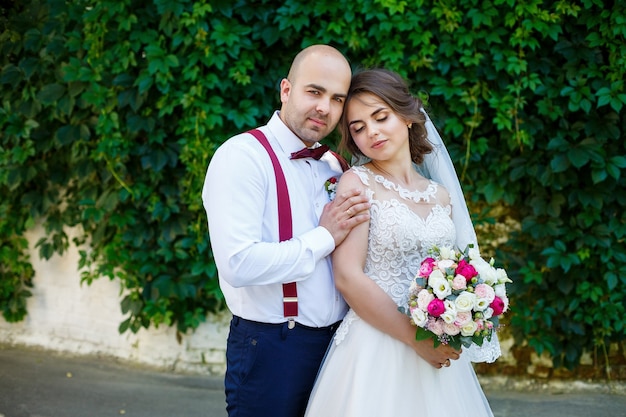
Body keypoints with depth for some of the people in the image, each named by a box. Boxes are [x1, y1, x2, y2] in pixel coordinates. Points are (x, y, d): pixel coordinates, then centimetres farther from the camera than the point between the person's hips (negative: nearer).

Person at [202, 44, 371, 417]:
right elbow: (239, 265, -24)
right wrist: (324, 237, -15)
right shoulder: (243, 156, -12)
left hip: (338, 343, 7)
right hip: (271, 351, -7)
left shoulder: (336, 166, 11)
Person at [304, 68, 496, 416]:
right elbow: (348, 277, -14)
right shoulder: (358, 182, -5)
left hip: (439, 352, 5)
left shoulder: (441, 196, 10)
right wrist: (415, 338, -16)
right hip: (376, 346, -5)